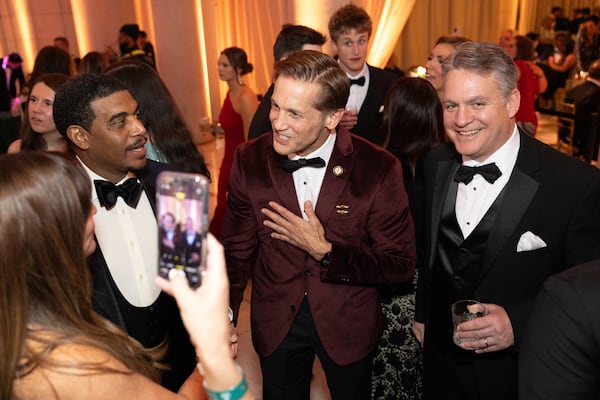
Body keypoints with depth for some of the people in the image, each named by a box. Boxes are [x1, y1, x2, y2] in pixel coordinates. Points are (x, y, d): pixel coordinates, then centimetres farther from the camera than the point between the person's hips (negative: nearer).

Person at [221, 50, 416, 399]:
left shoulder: (379, 169, -21)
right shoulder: (250, 160, -13)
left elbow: (401, 266, -15)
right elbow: (237, 250, -4)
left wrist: (324, 251, -25)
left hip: (349, 325, -1)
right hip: (275, 323, 2)